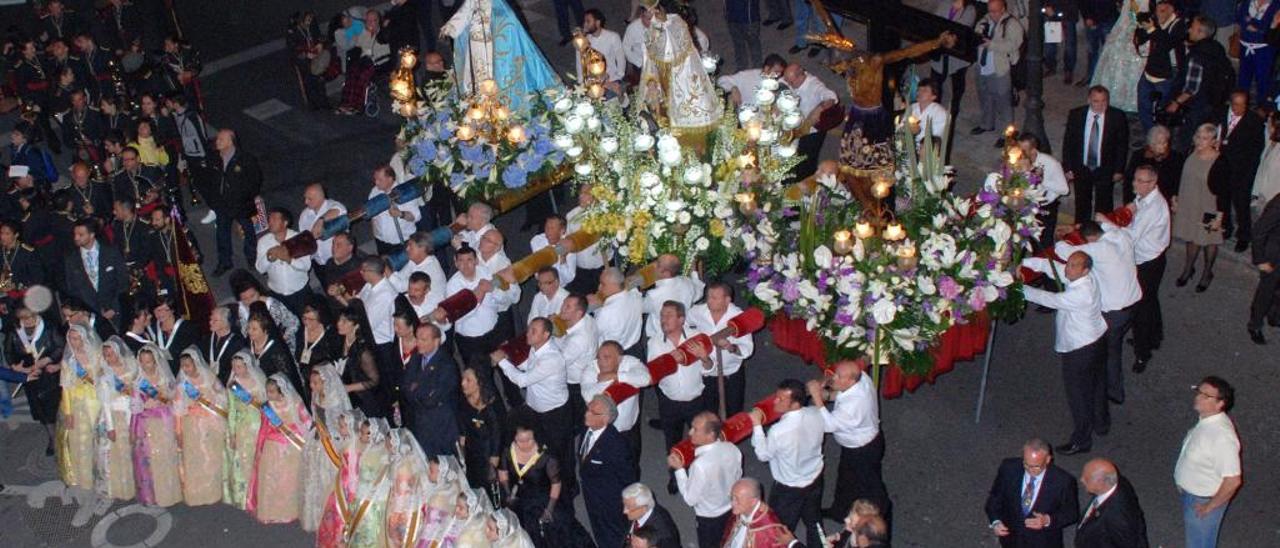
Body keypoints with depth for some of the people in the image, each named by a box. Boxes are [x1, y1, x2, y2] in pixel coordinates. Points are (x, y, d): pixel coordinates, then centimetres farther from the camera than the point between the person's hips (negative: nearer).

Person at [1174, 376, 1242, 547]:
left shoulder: (1222, 436, -36)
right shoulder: (1206, 420, -8)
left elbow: (1233, 481, -33)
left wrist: (1210, 506, -21)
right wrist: (1184, 483, 15)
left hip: (1204, 500, -8)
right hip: (1190, 491, 8)